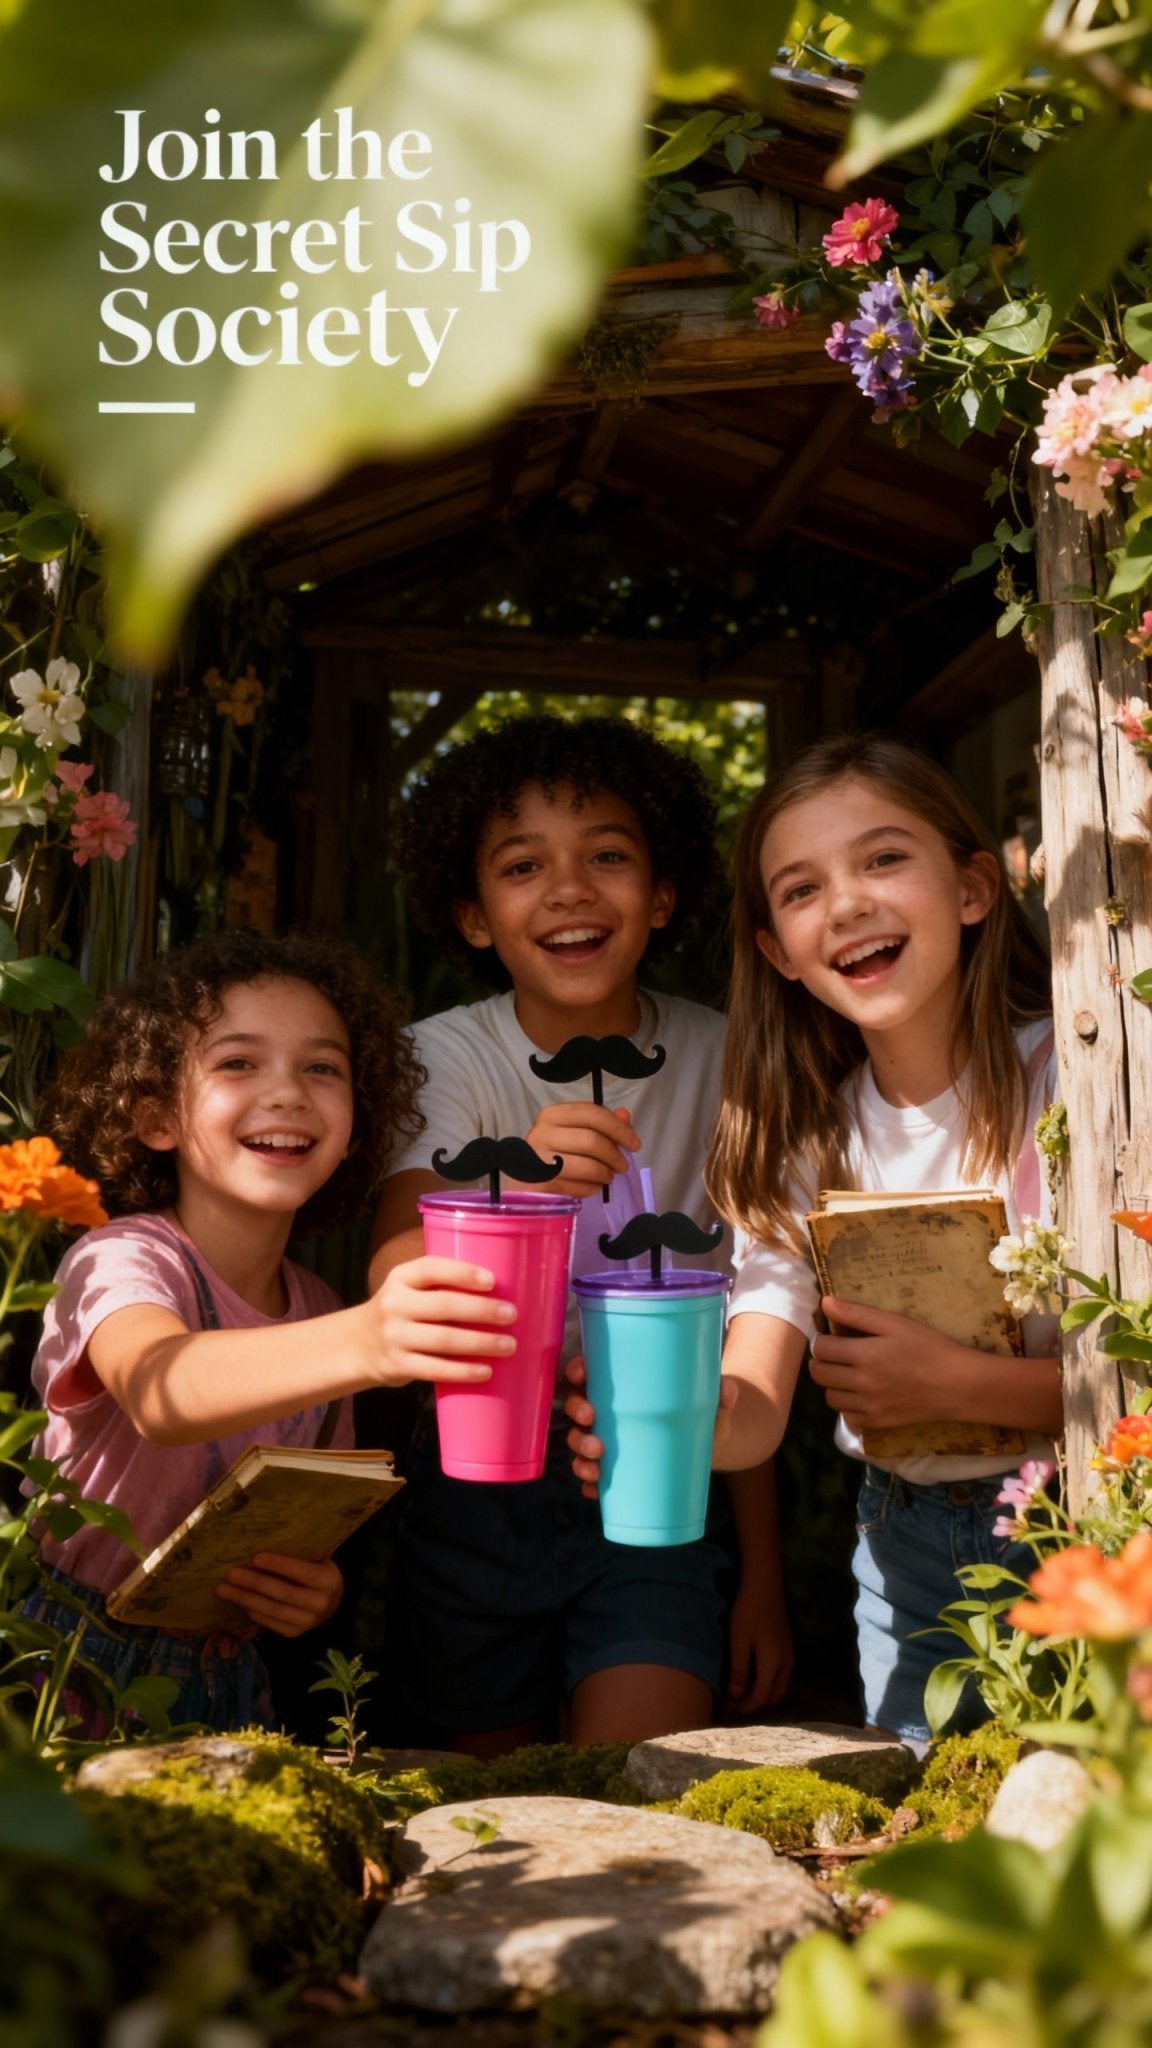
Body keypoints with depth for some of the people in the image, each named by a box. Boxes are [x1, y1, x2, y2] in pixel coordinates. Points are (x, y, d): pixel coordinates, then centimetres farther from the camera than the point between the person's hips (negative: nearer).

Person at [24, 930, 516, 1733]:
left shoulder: (321, 1313, 4)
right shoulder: (120, 1261, -14)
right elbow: (160, 1391, -37)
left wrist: (318, 1589, -7)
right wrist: (362, 1346, -54)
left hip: (224, 1676, 5)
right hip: (68, 1672, -4)